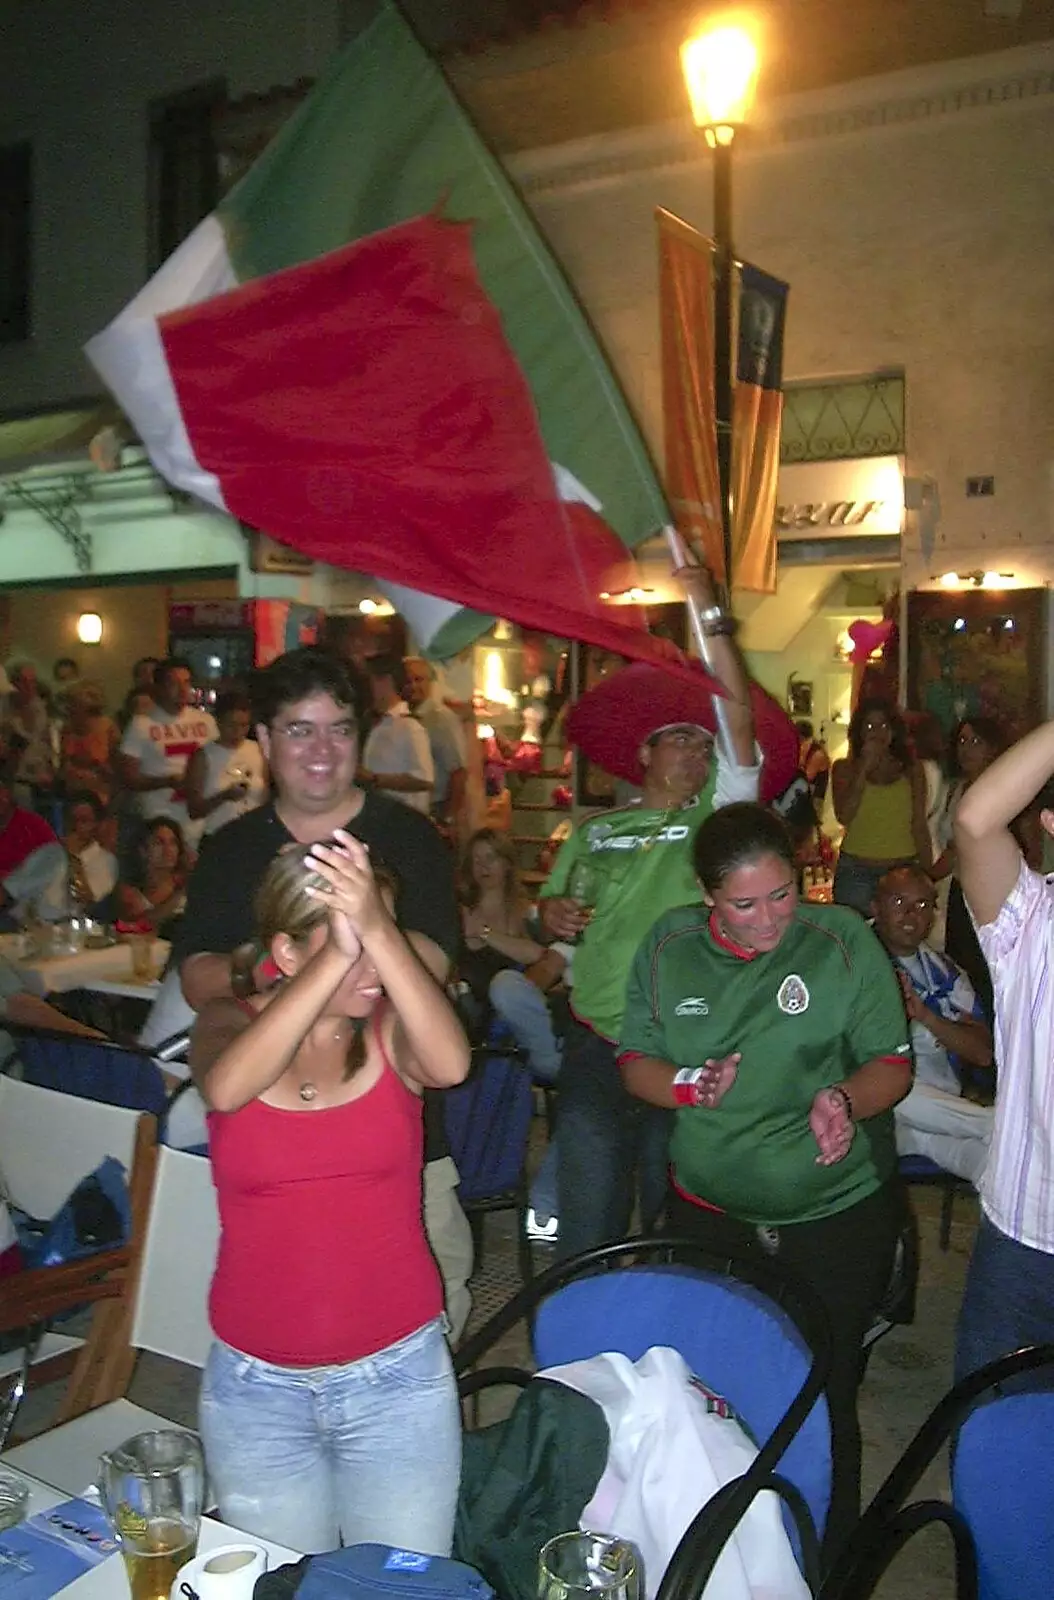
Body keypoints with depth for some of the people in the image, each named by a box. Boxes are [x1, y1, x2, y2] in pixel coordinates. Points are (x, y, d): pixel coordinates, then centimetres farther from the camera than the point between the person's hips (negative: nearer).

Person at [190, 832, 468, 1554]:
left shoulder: (390, 1028, -8)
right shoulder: (231, 1024, -7)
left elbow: (450, 1064, -31)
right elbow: (226, 1088, -31)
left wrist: (379, 932, -41)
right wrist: (337, 957, -40)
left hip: (400, 1377, 0)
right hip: (255, 1386, 1)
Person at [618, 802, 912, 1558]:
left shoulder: (844, 938, -11)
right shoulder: (669, 944, -2)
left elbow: (894, 1065, -7)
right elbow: (634, 1062, 3)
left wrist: (846, 1099, -27)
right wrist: (691, 1085, -17)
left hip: (838, 1216, -2)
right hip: (709, 1212, 3)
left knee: (824, 1401, 6)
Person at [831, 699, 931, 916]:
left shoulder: (911, 770, 9)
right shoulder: (844, 768, 6)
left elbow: (919, 826, 10)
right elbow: (843, 817, -8)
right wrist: (865, 767, -7)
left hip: (903, 872, 1)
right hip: (856, 872, -1)